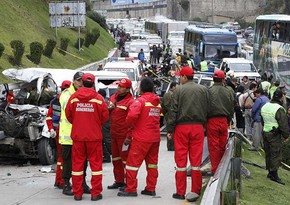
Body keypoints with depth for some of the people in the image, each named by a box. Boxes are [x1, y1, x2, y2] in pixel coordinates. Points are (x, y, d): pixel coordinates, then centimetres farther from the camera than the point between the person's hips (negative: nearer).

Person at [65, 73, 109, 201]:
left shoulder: (73, 97, -4)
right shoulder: (98, 98, -9)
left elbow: (68, 115, 2)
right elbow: (105, 116, -4)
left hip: (77, 136, 2)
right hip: (94, 136, -2)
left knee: (77, 164, 10)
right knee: (95, 163, 7)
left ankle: (77, 193, 12)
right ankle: (96, 193, 6)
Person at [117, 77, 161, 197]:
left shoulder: (140, 100, -11)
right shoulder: (157, 102, 11)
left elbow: (132, 115, -26)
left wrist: (130, 124, -6)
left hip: (141, 138, -7)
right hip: (155, 137, 7)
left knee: (133, 162, -1)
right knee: (152, 163, 14)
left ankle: (131, 189, 0)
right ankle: (151, 188, 18)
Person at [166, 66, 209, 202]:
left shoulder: (178, 90, -5)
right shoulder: (203, 90, 5)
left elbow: (173, 111, -5)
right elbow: (207, 109, 7)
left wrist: (170, 129, 0)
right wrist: (204, 125, 13)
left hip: (181, 127, -2)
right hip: (198, 127, 3)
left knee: (181, 159, 3)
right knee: (196, 159, 5)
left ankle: (180, 192, 6)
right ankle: (195, 190, 5)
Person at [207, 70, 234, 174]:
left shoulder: (209, 91, -10)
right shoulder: (228, 91, 4)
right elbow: (232, 108, 11)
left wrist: (204, 122, 4)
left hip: (212, 121, -4)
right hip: (224, 121, 4)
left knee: (213, 146, 1)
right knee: (222, 146, 12)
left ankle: (215, 169, 3)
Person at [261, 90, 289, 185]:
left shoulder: (265, 106, 8)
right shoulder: (279, 109, -18)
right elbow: (284, 125, -16)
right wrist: (286, 135, -5)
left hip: (265, 132, 8)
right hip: (275, 135, -8)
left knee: (268, 153, 14)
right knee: (276, 154, -4)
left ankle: (270, 172, 22)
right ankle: (274, 174, -5)